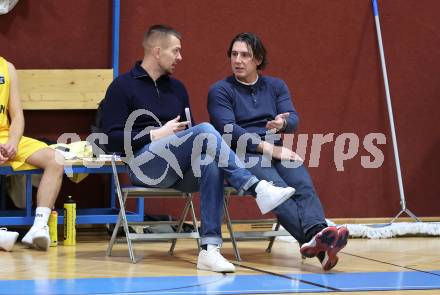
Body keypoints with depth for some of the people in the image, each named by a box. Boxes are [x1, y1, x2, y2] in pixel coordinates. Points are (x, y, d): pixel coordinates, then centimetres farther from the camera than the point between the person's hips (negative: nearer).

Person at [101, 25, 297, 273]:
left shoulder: (177, 88, 21)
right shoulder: (122, 87, 3)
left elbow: (189, 131, 24)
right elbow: (112, 140, -5)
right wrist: (157, 134, -12)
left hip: (180, 171, 5)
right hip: (144, 164, -5)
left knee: (210, 164, -33)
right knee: (205, 131, -29)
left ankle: (210, 249, -40)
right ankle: (256, 187, -34)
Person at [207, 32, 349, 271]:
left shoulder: (275, 86, 19)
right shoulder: (220, 91, 6)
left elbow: (293, 120, 5)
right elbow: (229, 131, -8)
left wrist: (282, 124, -21)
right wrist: (270, 148, -16)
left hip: (276, 151, 4)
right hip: (241, 154, -4)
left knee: (303, 185, -29)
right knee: (278, 188, -34)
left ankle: (317, 233, -56)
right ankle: (312, 241, -56)